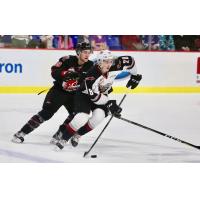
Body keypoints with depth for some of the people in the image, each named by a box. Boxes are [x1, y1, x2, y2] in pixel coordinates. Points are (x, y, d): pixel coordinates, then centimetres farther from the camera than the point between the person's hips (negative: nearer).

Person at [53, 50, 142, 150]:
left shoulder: (113, 68, -21)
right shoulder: (92, 75, -35)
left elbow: (129, 60, -6)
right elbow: (93, 96, -31)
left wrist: (134, 76, 5)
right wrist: (109, 103, -27)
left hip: (102, 95, 6)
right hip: (84, 96, -6)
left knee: (99, 116, -20)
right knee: (82, 118, -25)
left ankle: (78, 134, 0)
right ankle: (63, 136, -7)